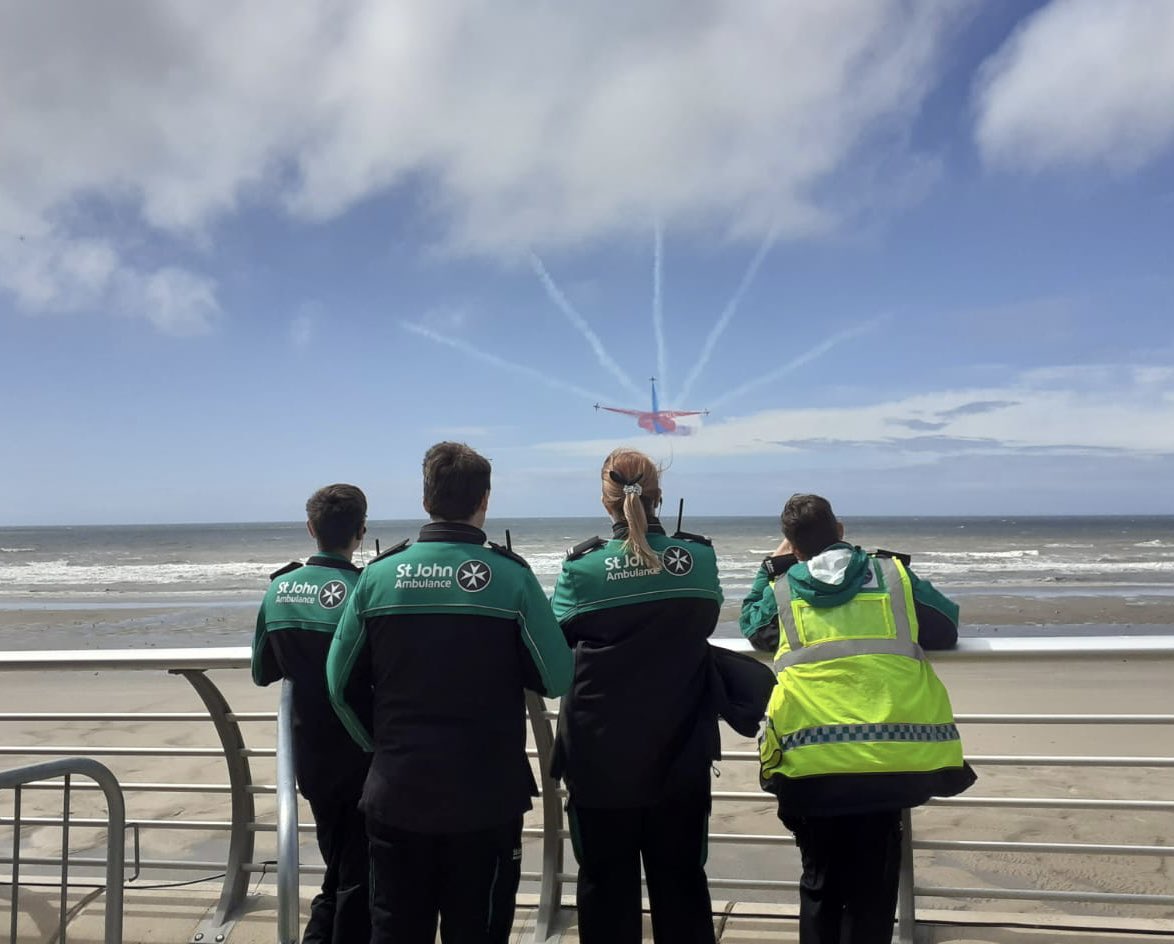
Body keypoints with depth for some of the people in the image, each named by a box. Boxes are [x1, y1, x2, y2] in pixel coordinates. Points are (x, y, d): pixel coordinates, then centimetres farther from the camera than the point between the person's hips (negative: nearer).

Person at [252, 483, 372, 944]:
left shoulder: (279, 588, -2)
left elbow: (262, 673, 7)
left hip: (310, 754, 5)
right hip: (359, 753, -5)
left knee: (336, 866, 24)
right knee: (358, 875, 11)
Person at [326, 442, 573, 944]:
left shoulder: (379, 574, -3)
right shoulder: (511, 577, -10)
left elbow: (341, 682, 2)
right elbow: (557, 679, -7)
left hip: (396, 795, 2)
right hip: (486, 798, -2)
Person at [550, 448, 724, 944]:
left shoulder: (583, 565, -11)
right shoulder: (699, 557, -7)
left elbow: (559, 634, 3)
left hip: (601, 755, -1)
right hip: (679, 754, 2)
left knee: (606, 884, 14)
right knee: (681, 883, 17)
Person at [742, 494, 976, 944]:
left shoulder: (780, 589, 10)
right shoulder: (893, 573, 10)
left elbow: (751, 624, 28)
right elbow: (947, 627, 20)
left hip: (812, 762, 0)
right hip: (891, 755, 0)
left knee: (820, 885, 18)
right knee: (873, 890, 13)